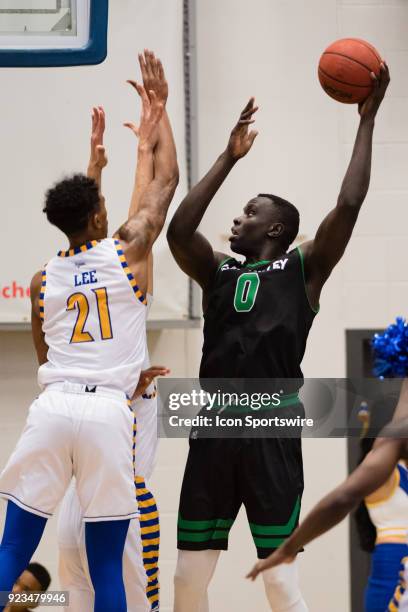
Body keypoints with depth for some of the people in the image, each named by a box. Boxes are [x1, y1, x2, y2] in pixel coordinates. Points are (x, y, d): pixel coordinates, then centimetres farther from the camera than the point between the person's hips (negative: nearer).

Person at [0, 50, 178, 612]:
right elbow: (167, 179, 18)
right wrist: (157, 115, 30)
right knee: (107, 562, 3)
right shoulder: (128, 250, 7)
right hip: (108, 412, -2)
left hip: (52, 406, 2)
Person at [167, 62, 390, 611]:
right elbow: (178, 230, 3)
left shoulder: (303, 269, 5)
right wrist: (229, 157, 9)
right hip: (215, 428, 5)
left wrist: (367, 120, -2)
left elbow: (348, 206, -6)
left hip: (272, 431, -5)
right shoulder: (218, 273, 18)